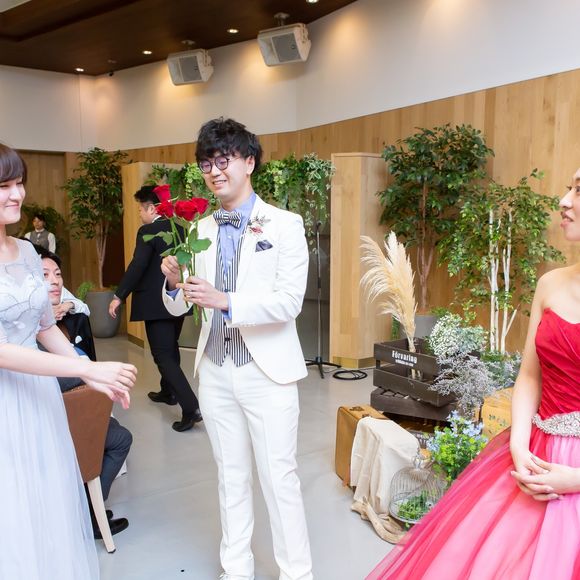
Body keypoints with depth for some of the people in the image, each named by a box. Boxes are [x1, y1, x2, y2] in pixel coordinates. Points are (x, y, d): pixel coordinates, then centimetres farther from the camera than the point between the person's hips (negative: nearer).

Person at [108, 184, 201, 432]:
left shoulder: (148, 231, -15)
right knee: (170, 348, 23)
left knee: (163, 356, -5)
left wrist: (119, 296, -16)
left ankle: (191, 407, -13)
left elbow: (137, 266, -21)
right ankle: (168, 392, 40)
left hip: (156, 304, -8)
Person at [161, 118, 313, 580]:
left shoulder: (285, 225, -6)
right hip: (216, 370, 5)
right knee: (231, 477, 17)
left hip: (267, 370, -4)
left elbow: (290, 300, -16)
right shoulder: (201, 230, 6)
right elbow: (179, 307, 9)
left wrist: (225, 300, -27)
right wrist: (175, 282, -13)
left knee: (279, 477, 4)